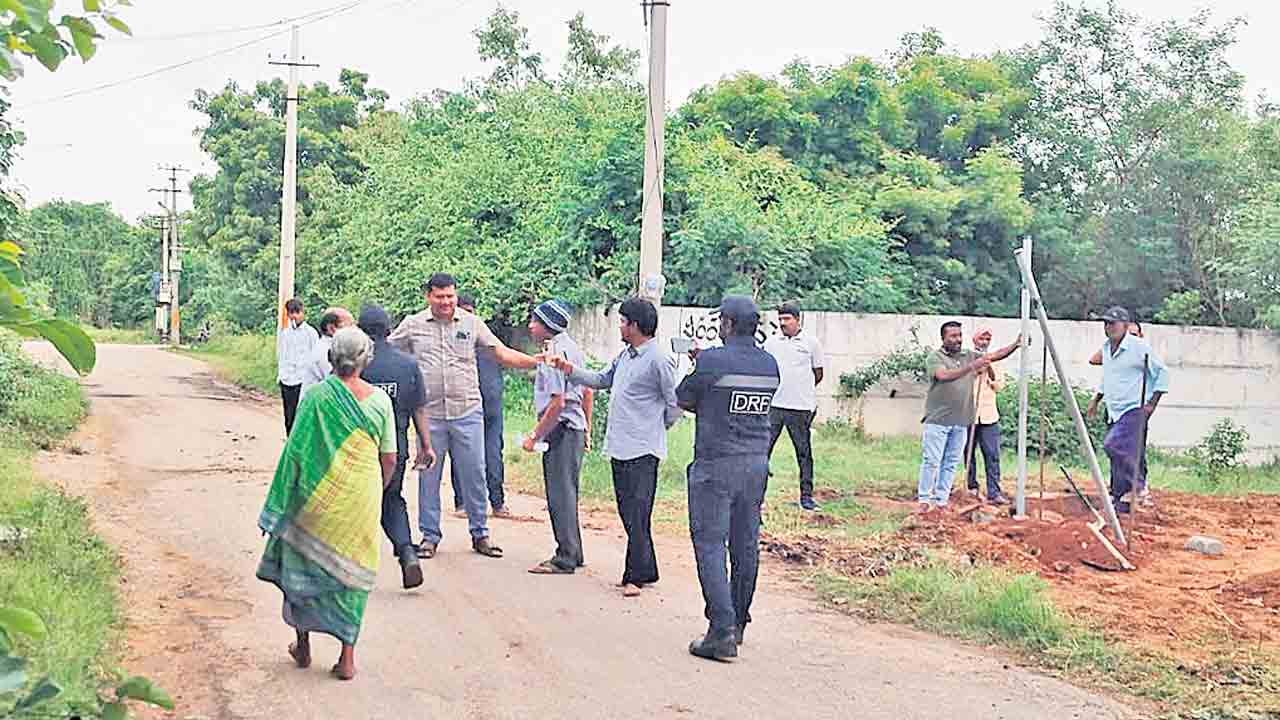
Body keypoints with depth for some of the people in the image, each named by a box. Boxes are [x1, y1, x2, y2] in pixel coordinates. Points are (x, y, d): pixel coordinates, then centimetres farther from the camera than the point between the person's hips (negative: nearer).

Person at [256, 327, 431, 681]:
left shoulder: (316, 396, -8)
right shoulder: (379, 399, -2)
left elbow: (295, 451, -7)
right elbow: (389, 459, 1)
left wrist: (283, 501, 2)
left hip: (320, 497, -1)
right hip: (361, 498, 1)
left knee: (305, 564, 18)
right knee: (351, 571, 12)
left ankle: (303, 645, 30)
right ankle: (347, 657, 11)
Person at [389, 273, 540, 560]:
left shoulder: (471, 323, 4)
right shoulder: (412, 325, 4)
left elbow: (503, 354, 2)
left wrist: (540, 362, -9)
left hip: (467, 412, 0)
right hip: (429, 415, 0)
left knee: (474, 475, 5)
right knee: (428, 476, 7)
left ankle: (480, 534, 18)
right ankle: (430, 536, 20)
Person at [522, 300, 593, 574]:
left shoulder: (554, 352, -16)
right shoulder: (572, 347, 14)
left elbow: (557, 402, -22)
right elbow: (587, 391, 19)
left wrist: (535, 435, -17)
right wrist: (585, 430, 24)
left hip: (560, 428, -10)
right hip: (576, 428, 10)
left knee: (560, 493, -6)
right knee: (567, 491, 16)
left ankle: (565, 559, -3)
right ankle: (573, 553, 22)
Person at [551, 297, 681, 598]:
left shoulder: (659, 360, -13)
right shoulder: (624, 355, 14)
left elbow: (675, 403, -10)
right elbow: (601, 380, 26)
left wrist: (657, 428, 1)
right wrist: (569, 370, 15)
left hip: (642, 450, -9)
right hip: (619, 446, 9)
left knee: (637, 515, -7)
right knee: (627, 513, 13)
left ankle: (635, 576, 0)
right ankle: (646, 570, 22)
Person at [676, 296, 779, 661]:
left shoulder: (712, 361, -13)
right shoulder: (770, 364, 6)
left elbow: (683, 399, -1)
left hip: (716, 465, -6)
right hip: (757, 463, 6)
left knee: (710, 545, -2)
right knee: (746, 545, 12)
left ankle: (722, 632, -9)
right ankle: (737, 625, 24)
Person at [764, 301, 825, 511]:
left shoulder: (811, 342, 2)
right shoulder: (771, 342, 9)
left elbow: (818, 374, 10)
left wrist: (801, 390, 12)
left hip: (801, 407, -2)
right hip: (773, 406, 2)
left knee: (804, 452, 6)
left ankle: (806, 496, 15)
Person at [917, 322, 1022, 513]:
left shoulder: (970, 356, 13)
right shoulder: (935, 357, -5)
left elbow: (996, 355, 7)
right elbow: (944, 375, -23)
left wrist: (1016, 345, -9)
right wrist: (972, 366, -31)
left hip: (961, 422, 5)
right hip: (938, 420, -5)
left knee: (951, 463, 8)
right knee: (931, 461, -3)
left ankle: (941, 500, 14)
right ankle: (924, 499, 4)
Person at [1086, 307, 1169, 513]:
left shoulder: (1139, 347, -11)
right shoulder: (1106, 348, 13)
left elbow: (1162, 372, -7)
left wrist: (1152, 403, -10)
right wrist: (1096, 400, 25)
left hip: (1134, 410, -8)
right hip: (1114, 411, 8)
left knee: (1114, 446, -23)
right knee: (1122, 456, 7)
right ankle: (1121, 499, 11)